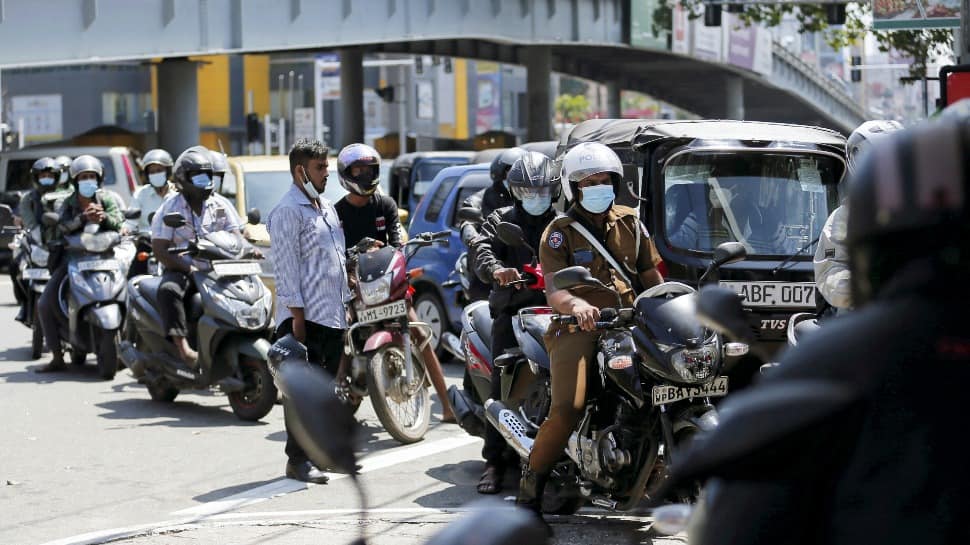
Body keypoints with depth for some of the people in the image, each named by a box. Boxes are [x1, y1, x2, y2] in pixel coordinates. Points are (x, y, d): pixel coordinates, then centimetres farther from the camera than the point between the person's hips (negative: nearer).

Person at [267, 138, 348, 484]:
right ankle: (297, 459, -7)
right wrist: (296, 314, -20)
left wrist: (346, 304, 21)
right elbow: (286, 267, -15)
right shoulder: (288, 212, -10)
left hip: (332, 315, 9)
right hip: (306, 317, -9)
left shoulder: (326, 207, 19)